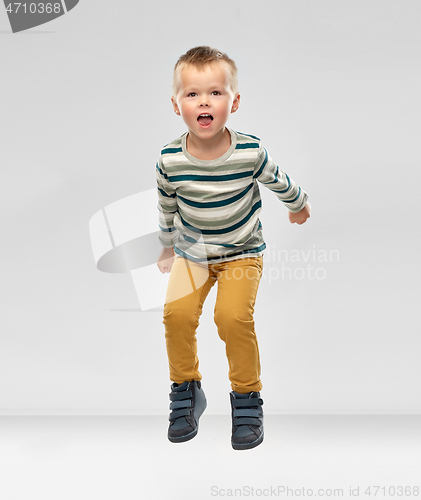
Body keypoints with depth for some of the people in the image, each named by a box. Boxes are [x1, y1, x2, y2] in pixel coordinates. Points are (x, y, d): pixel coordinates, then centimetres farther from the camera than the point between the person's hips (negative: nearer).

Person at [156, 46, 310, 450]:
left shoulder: (250, 152, -17)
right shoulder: (170, 160, -13)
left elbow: (278, 181, 5)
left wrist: (298, 206, 23)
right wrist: (167, 248, 20)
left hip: (242, 253, -2)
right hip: (192, 253, 2)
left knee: (233, 316, -23)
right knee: (177, 312, -19)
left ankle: (247, 397, 0)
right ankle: (186, 389, 6)